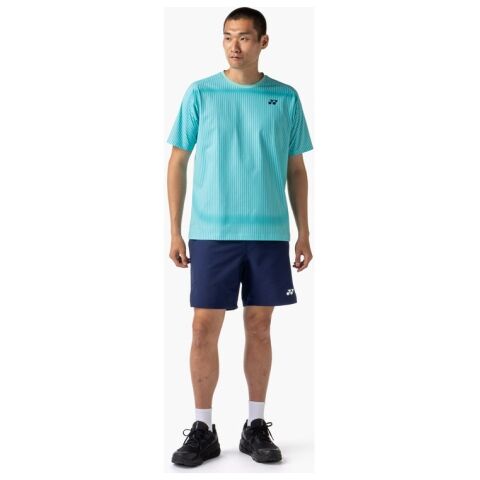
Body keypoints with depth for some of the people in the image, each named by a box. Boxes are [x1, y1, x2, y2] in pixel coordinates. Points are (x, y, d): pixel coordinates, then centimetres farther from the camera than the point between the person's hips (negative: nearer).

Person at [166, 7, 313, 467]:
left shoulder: (285, 98, 5)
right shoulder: (200, 93, 2)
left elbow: (296, 170, 10)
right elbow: (178, 163, 4)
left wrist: (304, 233, 7)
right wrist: (175, 231, 0)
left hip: (270, 233, 1)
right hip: (211, 232, -1)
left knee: (259, 327, 8)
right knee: (204, 328, -1)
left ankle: (256, 425, 21)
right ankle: (202, 429, 12)